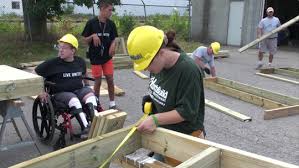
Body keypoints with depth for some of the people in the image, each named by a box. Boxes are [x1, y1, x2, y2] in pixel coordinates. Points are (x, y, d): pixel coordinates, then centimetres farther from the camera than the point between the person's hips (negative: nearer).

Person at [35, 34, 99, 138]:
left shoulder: (80, 62, 6)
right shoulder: (52, 63, -7)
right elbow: (35, 74, -1)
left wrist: (85, 85, 18)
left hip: (78, 90, 4)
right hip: (60, 93, -3)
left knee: (90, 93, -28)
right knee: (73, 99, -35)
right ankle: (85, 129, -43)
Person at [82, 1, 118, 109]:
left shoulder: (111, 24, 1)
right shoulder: (91, 23, -8)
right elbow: (85, 40, -2)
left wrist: (113, 45, -12)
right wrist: (93, 36, -22)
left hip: (107, 56, 3)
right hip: (95, 57, -3)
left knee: (110, 79, 3)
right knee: (98, 81, 3)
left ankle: (112, 103, 15)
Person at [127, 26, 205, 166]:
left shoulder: (188, 70, -26)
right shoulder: (158, 64, -3)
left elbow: (187, 112, -22)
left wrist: (156, 119, -25)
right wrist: (150, 99, -4)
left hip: (186, 138, -7)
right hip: (164, 133, 7)